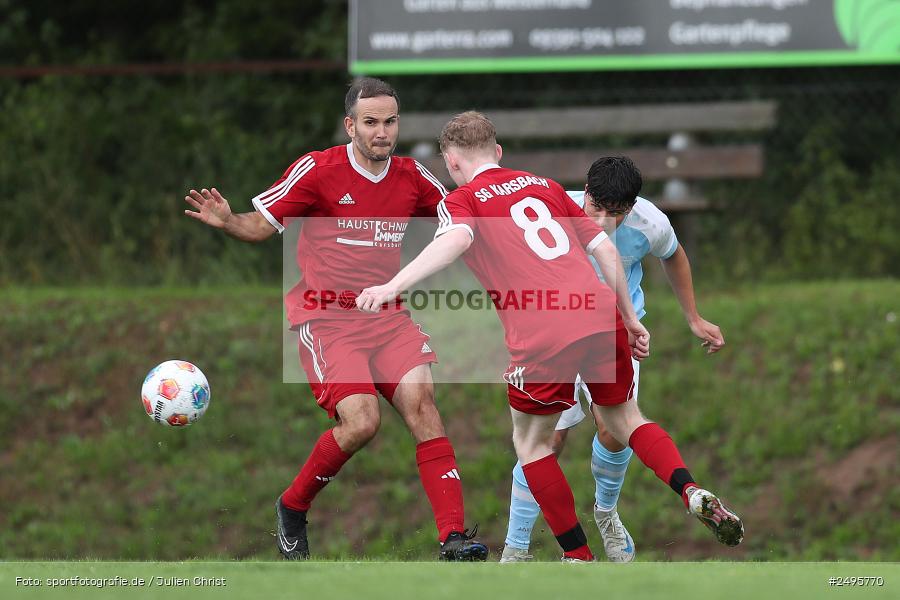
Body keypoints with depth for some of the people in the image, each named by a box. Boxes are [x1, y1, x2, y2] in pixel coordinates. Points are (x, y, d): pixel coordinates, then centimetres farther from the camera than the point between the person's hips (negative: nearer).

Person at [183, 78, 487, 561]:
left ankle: (453, 539, -19)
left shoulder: (412, 178, 5)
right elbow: (261, 226, -3)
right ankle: (292, 509, 6)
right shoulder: (316, 171, -8)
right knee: (360, 421, -21)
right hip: (327, 319, -4)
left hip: (387, 317, 4)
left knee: (421, 404, -17)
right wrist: (226, 221, -24)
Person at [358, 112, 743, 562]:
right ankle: (692, 493, 1)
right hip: (603, 317, 5)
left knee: (531, 443, 18)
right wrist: (630, 318, 28)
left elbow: (456, 239, -15)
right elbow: (604, 247, 20)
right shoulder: (544, 185, 24)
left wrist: (391, 288, -26)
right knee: (624, 420, 26)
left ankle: (578, 558, 16)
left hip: (542, 336, -5)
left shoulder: (461, 200, 8)